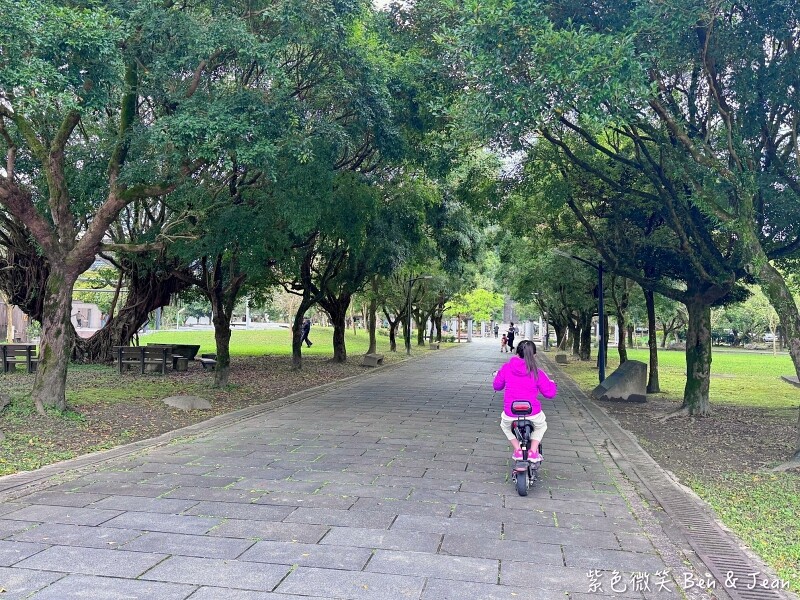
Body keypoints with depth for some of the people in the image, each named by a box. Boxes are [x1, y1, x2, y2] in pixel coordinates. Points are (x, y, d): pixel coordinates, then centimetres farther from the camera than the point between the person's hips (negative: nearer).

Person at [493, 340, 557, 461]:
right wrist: (551, 383, 23)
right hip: (533, 414, 0)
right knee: (541, 426, 35)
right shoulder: (537, 373, -5)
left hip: (510, 414, 0)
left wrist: (497, 375, 34)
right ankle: (533, 451, 17)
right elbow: (550, 393, 1)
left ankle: (517, 450, 17)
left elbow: (497, 386, 13)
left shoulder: (506, 368, -2)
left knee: (505, 425, 36)